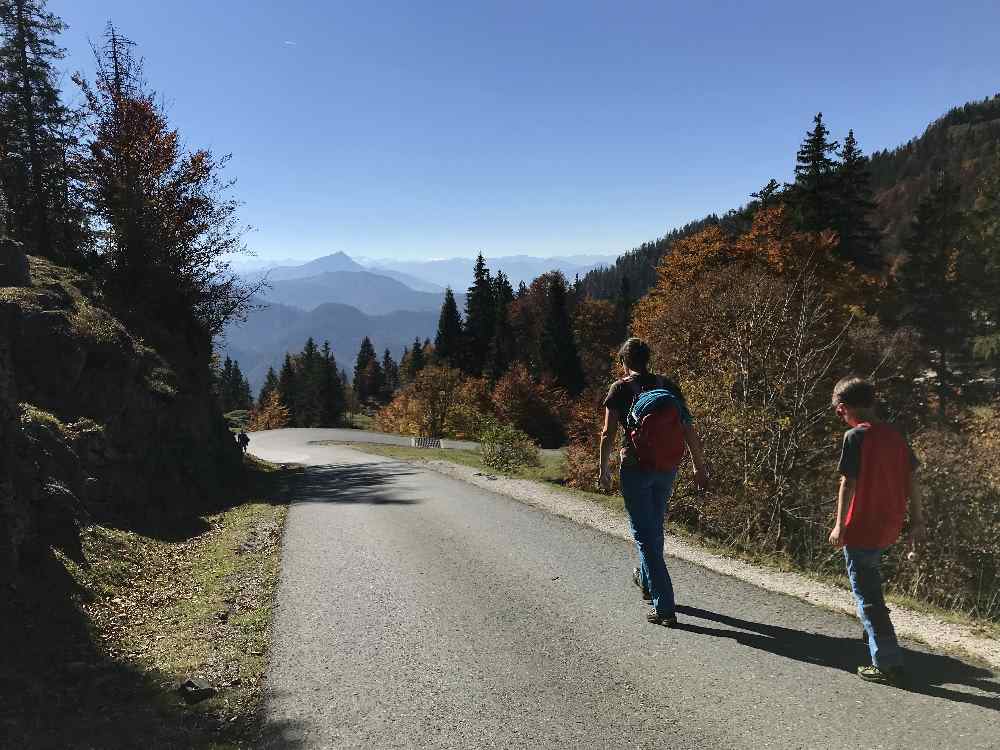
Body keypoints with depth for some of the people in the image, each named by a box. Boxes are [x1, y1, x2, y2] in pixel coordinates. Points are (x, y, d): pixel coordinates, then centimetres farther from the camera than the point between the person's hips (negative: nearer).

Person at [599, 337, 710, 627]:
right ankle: (646, 580, 46)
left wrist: (603, 469, 0)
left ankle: (664, 608, -2)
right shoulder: (668, 385, 7)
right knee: (655, 527, 24)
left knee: (645, 534, 1)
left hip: (636, 468, -5)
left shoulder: (620, 389, -4)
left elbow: (608, 433, -9)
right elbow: (688, 429, 5)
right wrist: (699, 465, 11)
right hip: (667, 468, 5)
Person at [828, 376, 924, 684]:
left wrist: (840, 525, -11)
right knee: (870, 580, 30)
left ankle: (888, 664, 4)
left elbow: (848, 483, -17)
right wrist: (917, 520, 14)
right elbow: (912, 478, 7)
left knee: (867, 595, 2)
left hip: (862, 529, -8)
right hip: (890, 527, 8)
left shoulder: (855, 436, -16)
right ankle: (874, 632, 44)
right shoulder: (894, 434, 5)